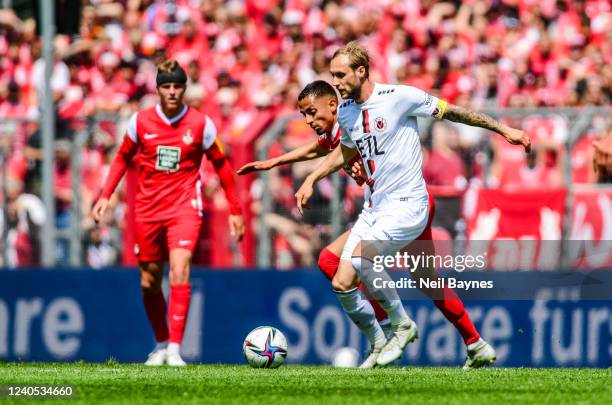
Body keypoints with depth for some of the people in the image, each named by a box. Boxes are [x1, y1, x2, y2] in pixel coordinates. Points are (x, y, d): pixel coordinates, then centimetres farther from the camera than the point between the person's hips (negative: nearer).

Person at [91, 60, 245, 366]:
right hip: (147, 210, 3)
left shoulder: (201, 124, -4)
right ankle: (161, 344, 28)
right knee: (149, 282, 8)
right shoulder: (140, 121, 0)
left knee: (179, 272, -21)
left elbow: (221, 165, 6)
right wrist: (105, 196, 6)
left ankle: (174, 349, -21)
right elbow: (123, 158, 15)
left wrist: (234, 210, 6)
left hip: (184, 208, -3)